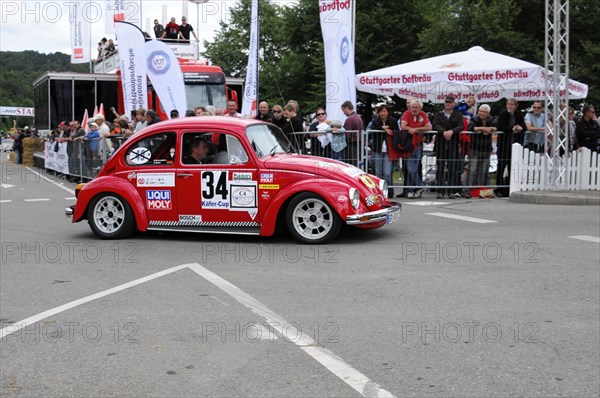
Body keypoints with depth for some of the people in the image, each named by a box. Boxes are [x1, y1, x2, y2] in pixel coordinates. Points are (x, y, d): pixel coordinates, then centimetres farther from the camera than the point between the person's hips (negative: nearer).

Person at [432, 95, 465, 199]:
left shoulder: (458, 115, 11)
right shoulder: (438, 114, 12)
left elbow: (461, 126, -5)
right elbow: (435, 125, -4)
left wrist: (452, 131, -23)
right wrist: (444, 132, -23)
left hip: (453, 144, -1)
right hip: (440, 144, 1)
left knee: (453, 169, -3)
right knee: (440, 168, -1)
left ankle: (452, 191, 0)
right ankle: (440, 192, 2)